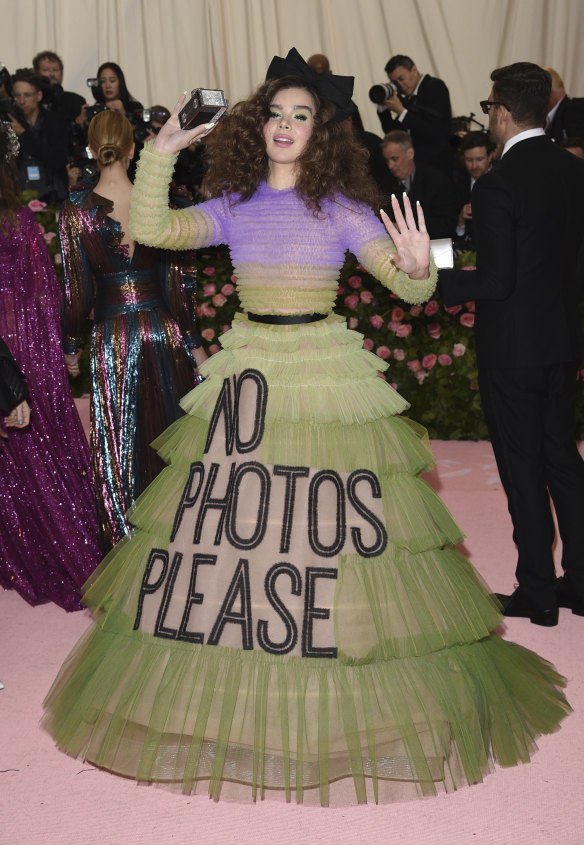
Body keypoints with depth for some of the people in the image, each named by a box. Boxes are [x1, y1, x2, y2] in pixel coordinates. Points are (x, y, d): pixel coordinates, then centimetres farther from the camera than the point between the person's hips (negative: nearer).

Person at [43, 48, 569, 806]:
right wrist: (158, 157, -5)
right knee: (229, 515, 5)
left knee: (326, 526, -3)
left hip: (326, 376, -3)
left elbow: (408, 287, -3)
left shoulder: (342, 209, 0)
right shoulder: (233, 207, 9)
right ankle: (229, 697, 23)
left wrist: (418, 268, -24)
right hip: (247, 372, 3)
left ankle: (343, 706, 14)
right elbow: (149, 230, 1)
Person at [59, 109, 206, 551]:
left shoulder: (75, 211, -8)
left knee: (120, 444, 11)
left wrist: (71, 346, 8)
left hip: (112, 336, -1)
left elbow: (78, 291, -4)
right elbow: (176, 281, -4)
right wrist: (194, 342, 3)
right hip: (164, 329, 1)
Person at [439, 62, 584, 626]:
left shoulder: (497, 184, -19)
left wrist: (431, 279, -10)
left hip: (511, 347, -7)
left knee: (523, 469, 4)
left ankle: (537, 593, 16)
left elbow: (496, 280, -21)